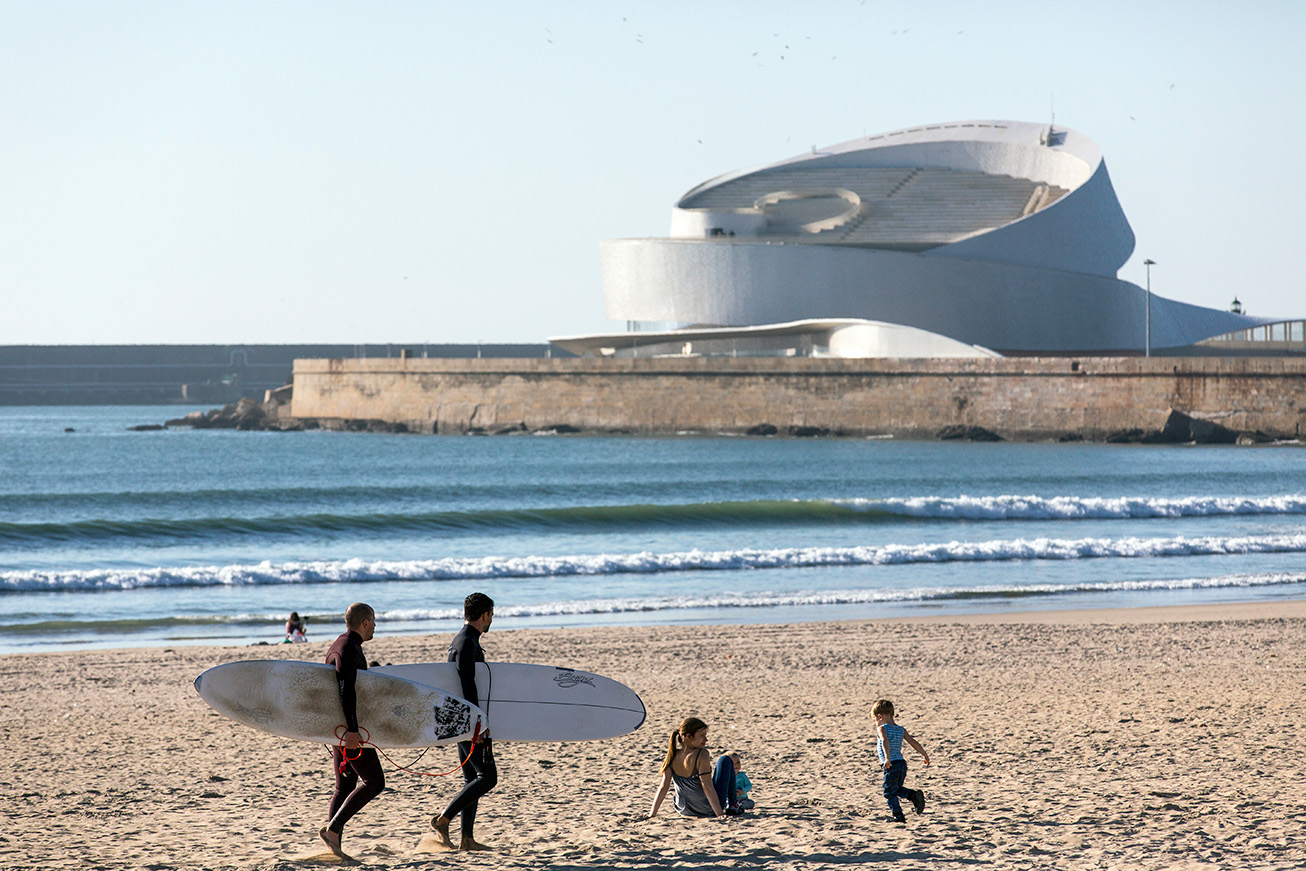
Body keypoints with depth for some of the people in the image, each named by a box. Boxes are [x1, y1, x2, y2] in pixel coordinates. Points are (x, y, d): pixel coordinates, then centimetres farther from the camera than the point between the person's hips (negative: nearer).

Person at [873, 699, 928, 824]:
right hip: (902, 763, 7)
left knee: (890, 793, 2)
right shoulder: (900, 730, 13)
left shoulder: (882, 729, -6)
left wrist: (887, 758, -39)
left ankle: (899, 817, -2)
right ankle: (915, 795, 2)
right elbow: (913, 742, 15)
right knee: (897, 789, 24)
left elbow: (885, 741, -25)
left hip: (891, 766, -7)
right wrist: (925, 755, 26)